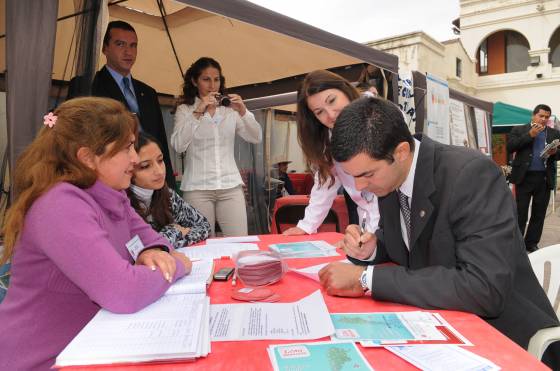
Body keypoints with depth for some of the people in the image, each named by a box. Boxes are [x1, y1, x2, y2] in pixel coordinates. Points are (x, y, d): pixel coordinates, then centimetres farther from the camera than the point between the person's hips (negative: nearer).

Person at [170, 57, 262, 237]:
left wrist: (243, 112, -12)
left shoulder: (230, 109, 12)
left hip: (231, 186, 2)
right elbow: (178, 146, -11)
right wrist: (197, 113, -17)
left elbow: (256, 138, 3)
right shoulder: (185, 109, 5)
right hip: (197, 188, -2)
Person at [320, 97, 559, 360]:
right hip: (436, 320, 6)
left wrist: (367, 277, -32)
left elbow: (484, 288, -33)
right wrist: (370, 249, -13)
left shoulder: (471, 173, -26)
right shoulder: (388, 176, -5)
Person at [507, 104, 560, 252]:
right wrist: (529, 135, -14)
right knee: (520, 213, 1)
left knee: (539, 214, 9)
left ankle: (531, 244, 19)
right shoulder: (519, 130, 3)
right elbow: (510, 147, -9)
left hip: (545, 179, 3)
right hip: (524, 177, -3)